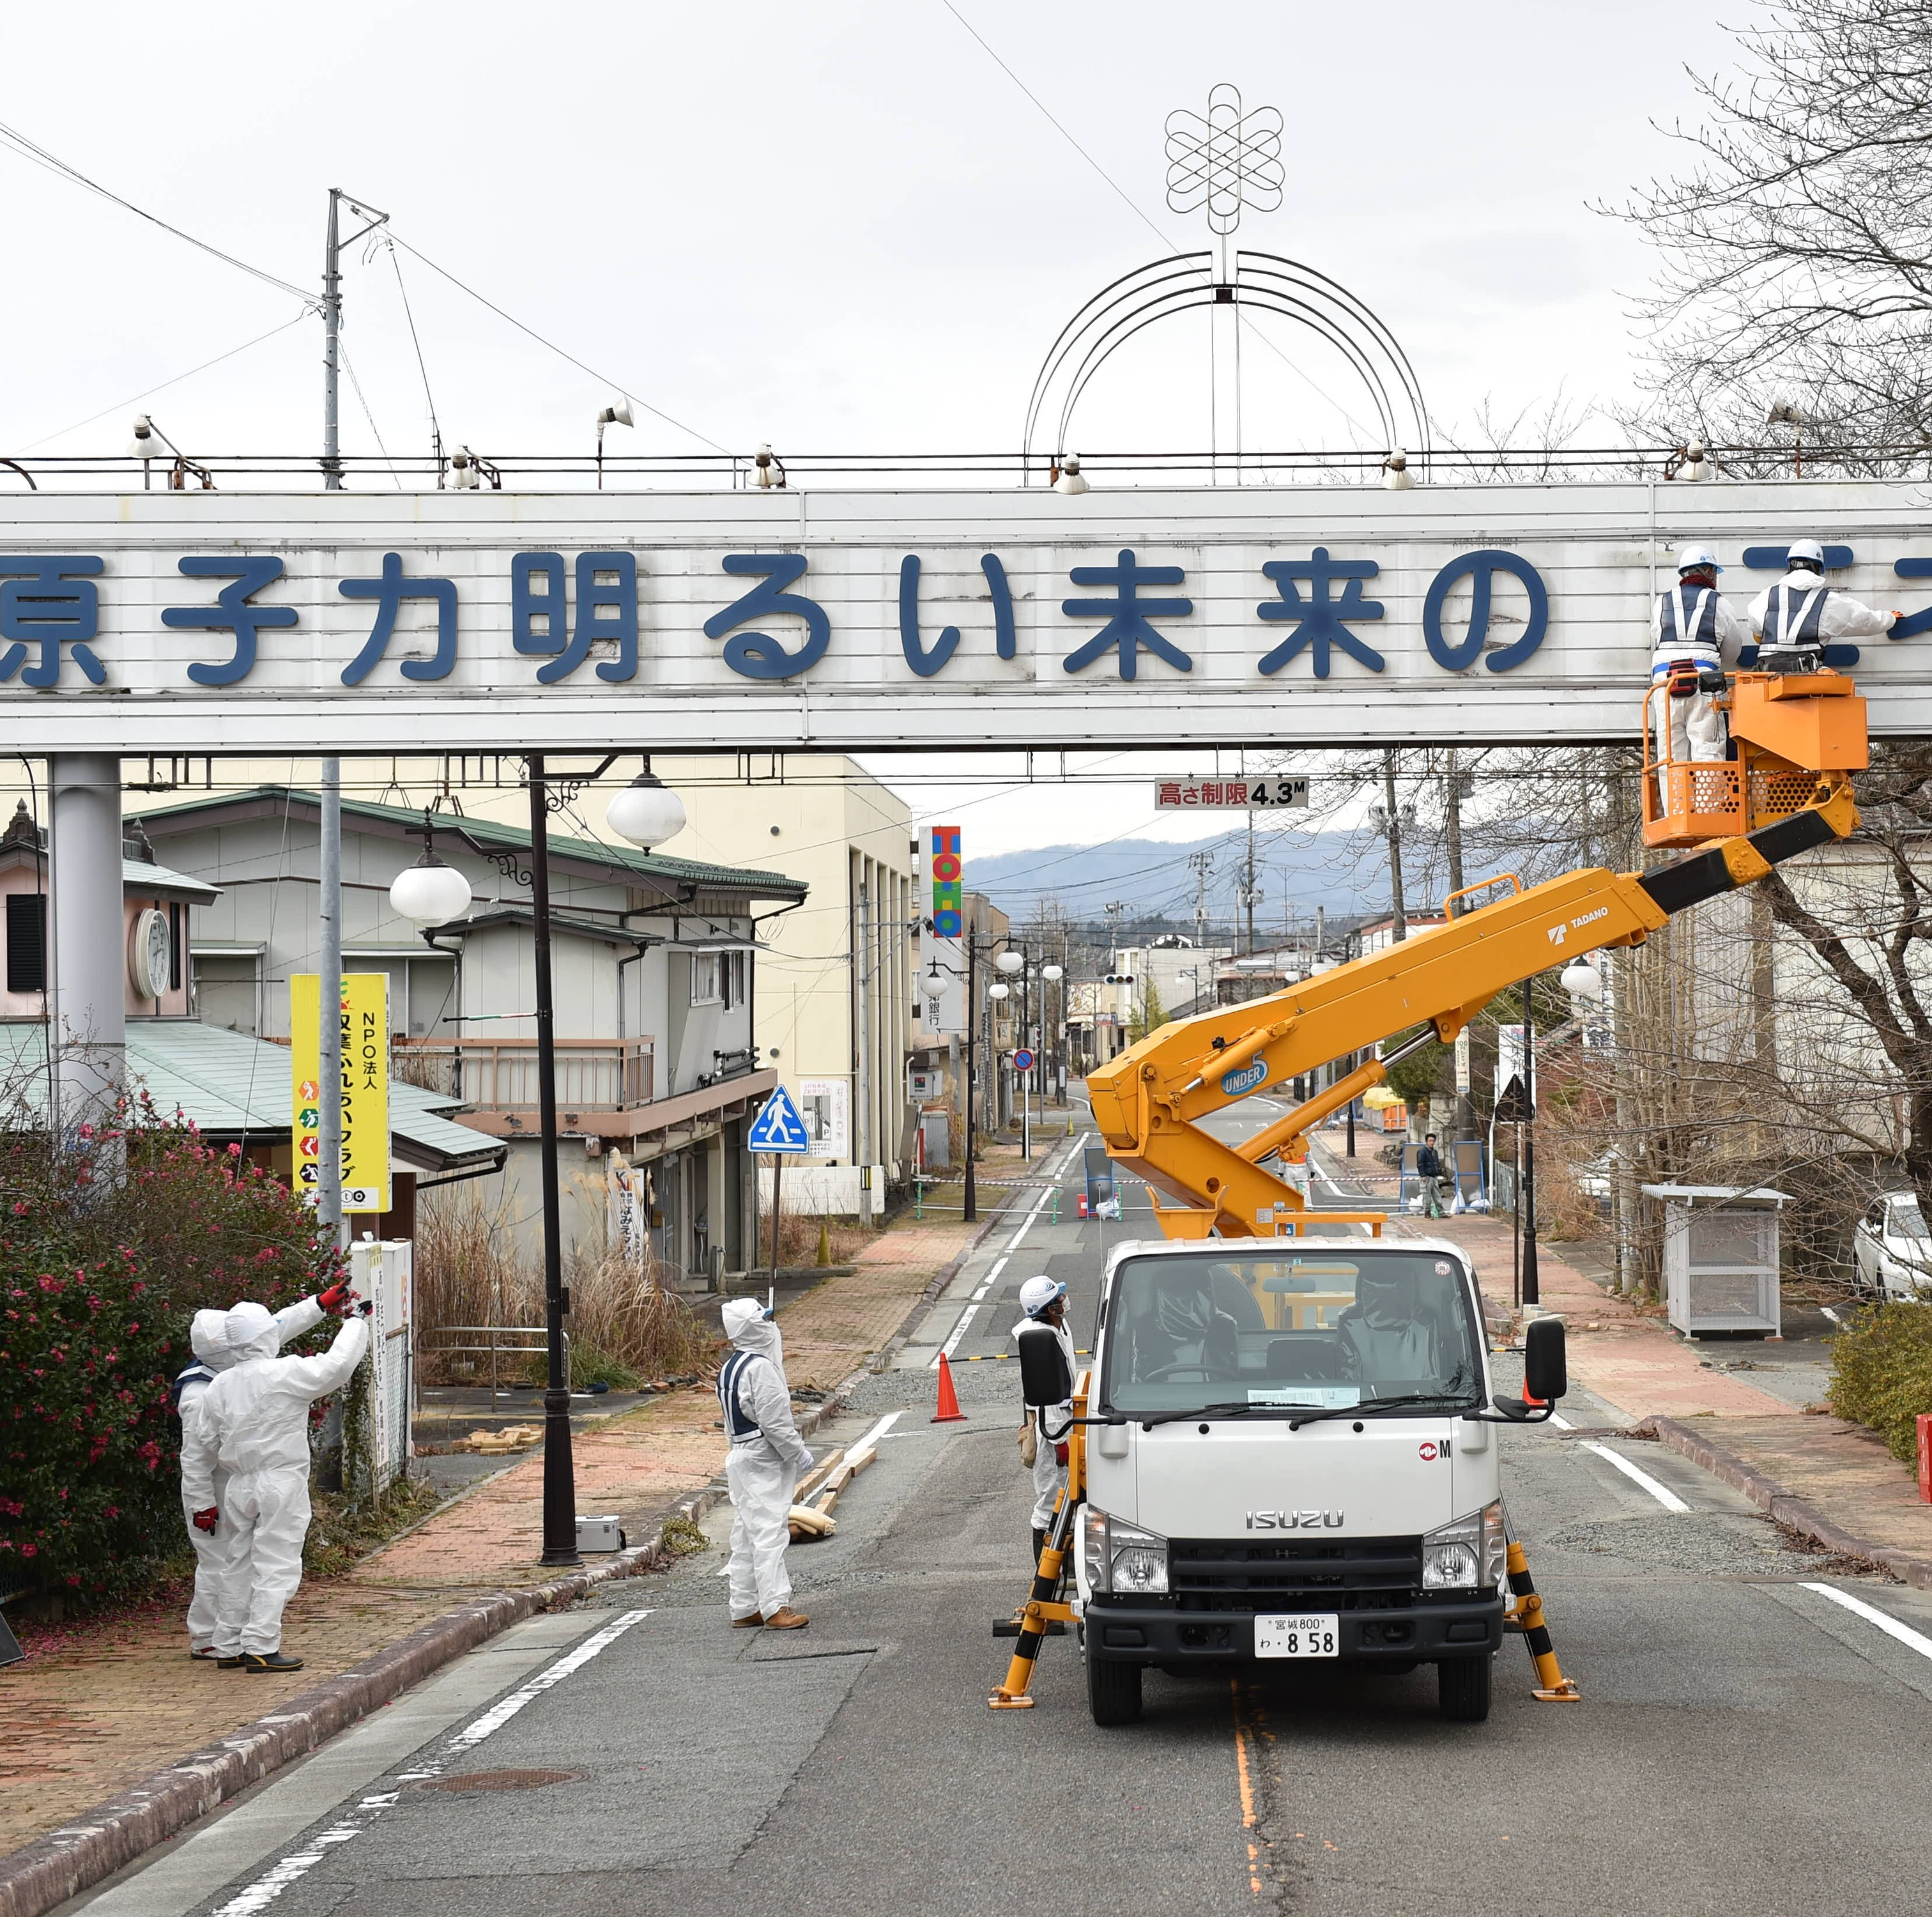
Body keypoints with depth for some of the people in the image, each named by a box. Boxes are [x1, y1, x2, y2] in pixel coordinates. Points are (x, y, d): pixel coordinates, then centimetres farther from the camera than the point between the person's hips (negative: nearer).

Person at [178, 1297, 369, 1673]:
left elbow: (196, 1447, 10)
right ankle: (260, 1648, -9)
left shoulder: (219, 1388, 6)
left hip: (238, 1486, 6)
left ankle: (228, 1646, 19)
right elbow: (337, 1364, -10)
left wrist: (201, 1501, 18)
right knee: (276, 1566, -4)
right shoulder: (286, 1374, -12)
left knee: (237, 1565, 14)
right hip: (281, 1485, -6)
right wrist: (355, 1321, 7)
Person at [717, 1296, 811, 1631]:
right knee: (769, 1533, -10)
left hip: (740, 1458, 10)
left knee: (746, 1535, 11)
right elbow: (774, 1421, -21)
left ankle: (744, 1608, 14)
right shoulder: (760, 1367, -18)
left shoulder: (730, 1368, 14)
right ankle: (775, 1607, -13)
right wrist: (799, 1455, -10)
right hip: (763, 1462, -10)